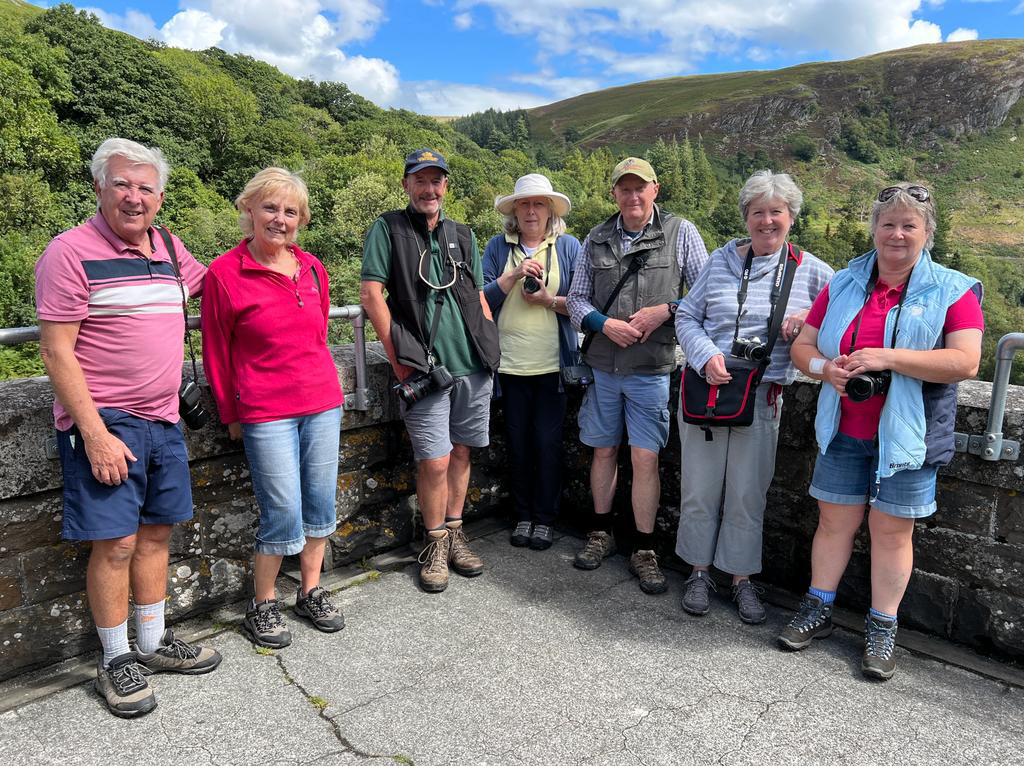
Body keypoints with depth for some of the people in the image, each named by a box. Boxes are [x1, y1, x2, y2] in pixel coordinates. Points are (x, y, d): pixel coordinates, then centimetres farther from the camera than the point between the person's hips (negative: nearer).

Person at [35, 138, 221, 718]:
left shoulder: (169, 249, 10)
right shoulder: (71, 252, -10)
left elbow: (208, 280, 33)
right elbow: (57, 352, -14)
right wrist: (95, 435, -18)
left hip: (163, 421, 7)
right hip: (104, 425, -6)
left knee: (156, 534, 14)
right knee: (116, 543, -2)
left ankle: (154, 644, 29)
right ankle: (116, 661, 18)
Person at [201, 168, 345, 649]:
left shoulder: (312, 268, 6)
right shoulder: (225, 274, -7)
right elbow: (216, 351, 0)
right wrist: (231, 415, 4)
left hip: (322, 403, 5)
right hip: (266, 414, -5)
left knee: (320, 504, 12)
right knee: (283, 514, -2)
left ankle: (310, 592, 31)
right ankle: (262, 606, 21)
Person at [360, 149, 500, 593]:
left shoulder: (462, 235, 15)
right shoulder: (387, 229, 0)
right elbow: (371, 295, -7)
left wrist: (491, 348, 10)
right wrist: (400, 362, -11)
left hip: (473, 368, 5)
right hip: (425, 370, -5)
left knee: (461, 452, 12)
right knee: (435, 461, -4)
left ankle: (454, 533, 28)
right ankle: (435, 543, 16)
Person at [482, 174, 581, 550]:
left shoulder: (568, 246, 4)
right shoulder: (498, 247, 6)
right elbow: (482, 300, -1)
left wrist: (549, 300, -14)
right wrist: (513, 275, -13)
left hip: (552, 364, -1)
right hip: (510, 363, 2)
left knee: (547, 441, 2)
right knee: (517, 442, 9)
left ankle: (545, 518, 18)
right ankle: (523, 515, 24)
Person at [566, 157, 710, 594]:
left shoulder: (681, 233, 0)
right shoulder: (596, 240, 8)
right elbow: (577, 299, 8)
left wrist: (665, 309, -15)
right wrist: (606, 324, -10)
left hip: (651, 368, -3)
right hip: (602, 365, 3)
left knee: (645, 459, -2)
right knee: (604, 450, 13)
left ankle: (644, 552, 12)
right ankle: (601, 533, 31)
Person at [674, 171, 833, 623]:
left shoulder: (810, 271, 4)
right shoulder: (721, 260, 6)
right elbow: (687, 317, 7)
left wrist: (810, 318, -9)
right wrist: (706, 356, -11)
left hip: (763, 396, -1)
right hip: (706, 386, 1)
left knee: (747, 493, 5)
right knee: (700, 487, 7)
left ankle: (742, 579, 23)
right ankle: (700, 573, 24)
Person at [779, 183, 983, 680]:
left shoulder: (952, 291, -3)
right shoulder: (843, 285, 7)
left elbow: (966, 362, -15)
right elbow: (803, 345, 8)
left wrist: (886, 358, -23)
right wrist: (826, 368, -14)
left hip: (907, 433, -2)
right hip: (844, 430, 3)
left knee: (892, 529, 6)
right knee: (835, 520, 10)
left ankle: (882, 630, 22)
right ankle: (818, 611, 26)